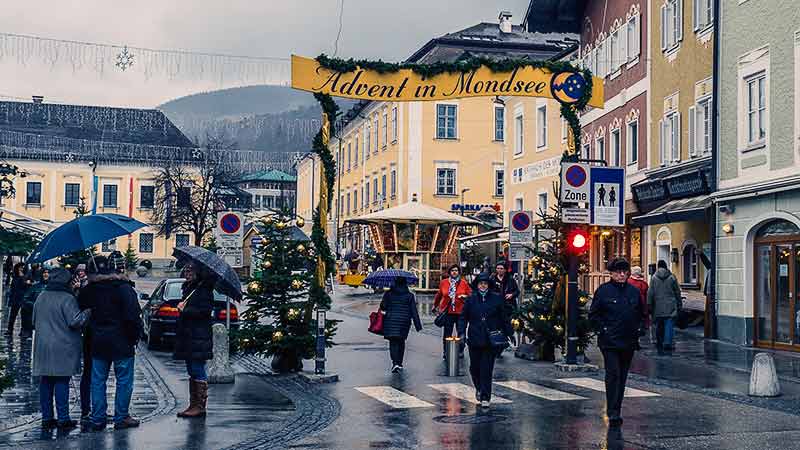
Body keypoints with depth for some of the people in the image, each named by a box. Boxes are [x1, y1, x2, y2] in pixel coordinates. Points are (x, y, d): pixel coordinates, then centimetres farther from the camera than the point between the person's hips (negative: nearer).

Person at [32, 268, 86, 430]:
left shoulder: (41, 297, 10)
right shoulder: (67, 299, -14)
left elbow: (34, 321, 19)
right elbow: (75, 321, -18)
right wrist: (85, 317, -1)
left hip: (42, 346, 6)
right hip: (62, 348, -6)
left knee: (46, 382, 10)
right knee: (61, 382, -3)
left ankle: (46, 418, 15)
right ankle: (63, 418, -1)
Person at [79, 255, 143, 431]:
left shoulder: (88, 290, 3)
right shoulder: (123, 287, -11)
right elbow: (133, 316, -16)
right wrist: (136, 335, -5)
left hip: (98, 343, 4)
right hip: (121, 343, -4)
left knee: (98, 381, 11)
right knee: (124, 380, 5)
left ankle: (97, 419, 14)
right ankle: (121, 418, 7)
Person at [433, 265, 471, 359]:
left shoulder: (464, 283, 0)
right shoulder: (443, 282, 3)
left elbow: (470, 294, 5)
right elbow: (439, 294, 16)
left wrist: (465, 296, -16)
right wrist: (435, 305, 27)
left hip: (461, 312, 0)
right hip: (447, 312, 0)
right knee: (447, 334, 1)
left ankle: (461, 351, 27)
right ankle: (445, 353, 9)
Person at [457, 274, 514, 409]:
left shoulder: (496, 299, 3)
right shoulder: (471, 299, 4)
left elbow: (504, 317, 8)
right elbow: (463, 317, 7)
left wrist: (509, 333, 9)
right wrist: (461, 332, -5)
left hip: (491, 340, -1)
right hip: (474, 339, 2)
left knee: (487, 369, -3)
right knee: (474, 367, 9)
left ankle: (485, 397, 2)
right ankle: (479, 388, 37)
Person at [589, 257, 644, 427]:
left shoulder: (634, 291, 10)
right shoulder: (603, 290, -3)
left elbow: (640, 313, 22)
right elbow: (593, 314, 0)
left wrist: (638, 329, 10)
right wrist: (602, 329, -8)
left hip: (629, 342, 5)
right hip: (610, 341, -5)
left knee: (622, 376, 10)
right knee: (613, 374, -11)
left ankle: (616, 410, 19)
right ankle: (613, 413, -10)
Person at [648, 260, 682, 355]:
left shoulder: (654, 277, 0)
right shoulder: (672, 277, 2)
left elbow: (650, 293, -2)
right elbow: (677, 292, 7)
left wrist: (649, 305, 4)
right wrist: (679, 305, 15)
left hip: (658, 307, 1)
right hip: (670, 307, -1)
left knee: (659, 327, 10)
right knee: (669, 325, -4)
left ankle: (660, 347, 17)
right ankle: (667, 345, -17)